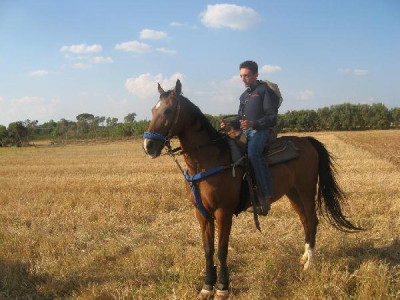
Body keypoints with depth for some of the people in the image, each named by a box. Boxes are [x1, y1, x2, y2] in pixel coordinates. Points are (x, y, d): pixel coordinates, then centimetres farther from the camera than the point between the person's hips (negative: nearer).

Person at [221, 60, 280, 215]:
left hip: (260, 131, -8)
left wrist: (253, 124, -23)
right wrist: (230, 124, 6)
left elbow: (272, 118, -7)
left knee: (253, 152, -35)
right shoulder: (244, 95, 24)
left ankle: (266, 196, -36)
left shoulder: (265, 90, 1)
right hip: (245, 132, 8)